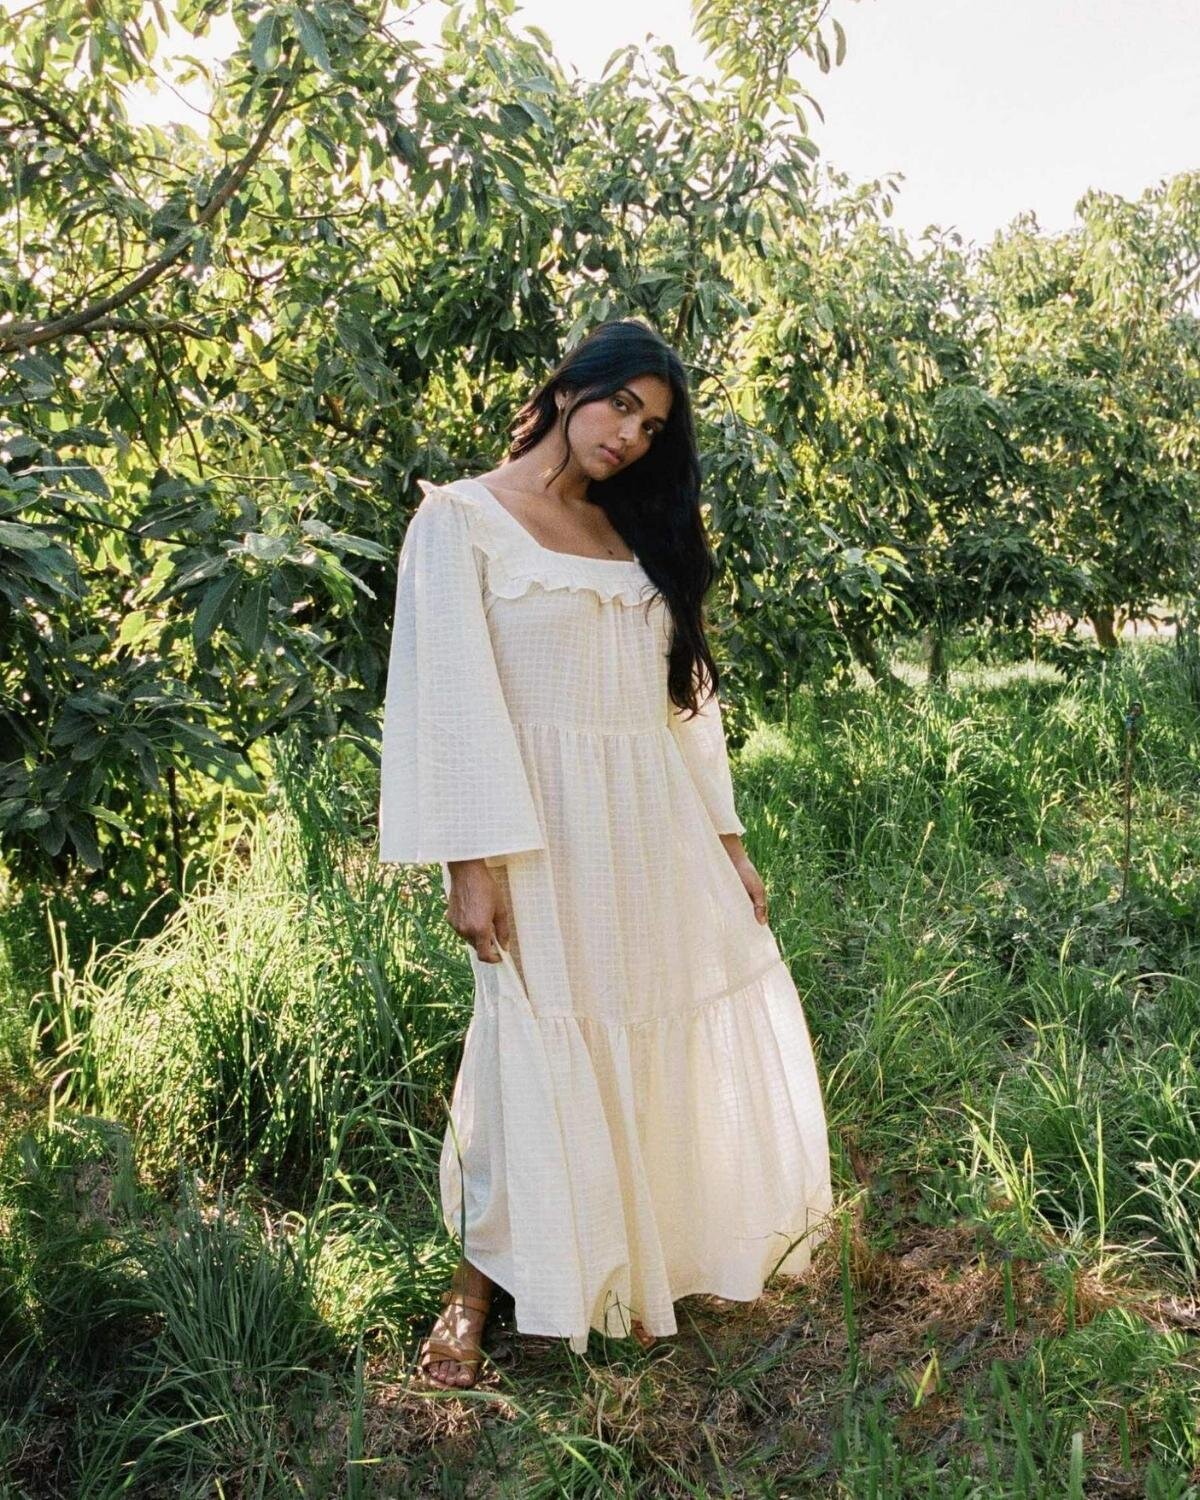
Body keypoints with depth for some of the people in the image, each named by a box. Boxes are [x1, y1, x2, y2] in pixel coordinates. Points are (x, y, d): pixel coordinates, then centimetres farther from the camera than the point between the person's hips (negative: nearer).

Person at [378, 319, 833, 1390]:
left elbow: (685, 691, 15)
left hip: (658, 826, 7)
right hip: (546, 829, -6)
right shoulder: (462, 519, -1)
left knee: (734, 1015, 7)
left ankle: (643, 1257, 25)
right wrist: (473, 859, -17)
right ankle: (479, 1283, 23)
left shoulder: (636, 533, 18)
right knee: (539, 1041, 0)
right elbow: (452, 692, -10)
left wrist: (727, 840, 10)